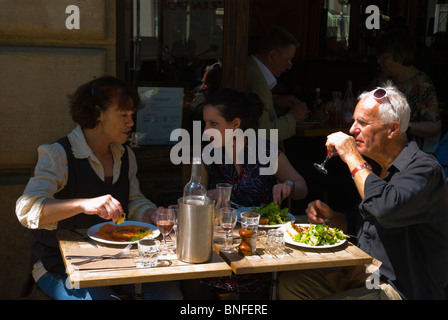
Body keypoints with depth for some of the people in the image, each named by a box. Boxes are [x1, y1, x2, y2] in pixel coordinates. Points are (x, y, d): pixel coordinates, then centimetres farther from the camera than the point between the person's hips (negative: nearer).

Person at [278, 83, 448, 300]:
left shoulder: (423, 168, -18)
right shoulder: (374, 165, 10)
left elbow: (387, 209, -39)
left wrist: (352, 158, -26)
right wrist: (332, 217, 0)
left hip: (401, 288, -9)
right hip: (363, 271, 9)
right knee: (289, 283, -2)